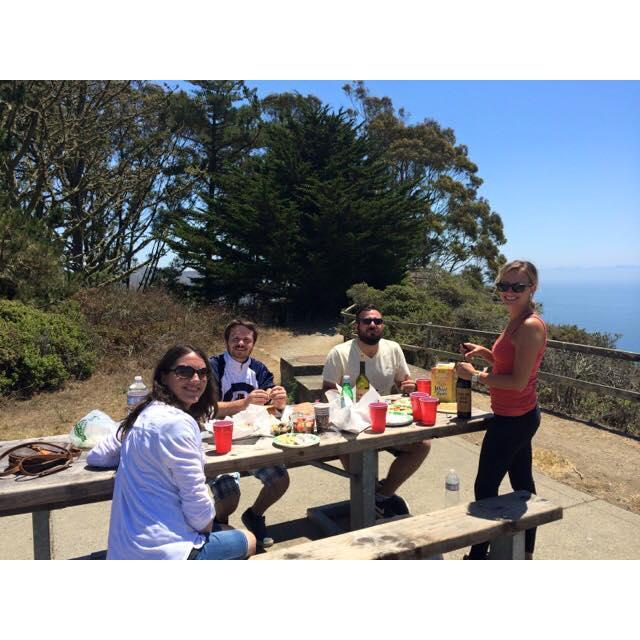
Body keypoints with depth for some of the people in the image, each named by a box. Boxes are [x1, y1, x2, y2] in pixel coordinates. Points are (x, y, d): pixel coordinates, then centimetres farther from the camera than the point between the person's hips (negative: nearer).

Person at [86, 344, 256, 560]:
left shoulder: (144, 414, 6)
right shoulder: (178, 422, -22)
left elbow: (96, 456, 17)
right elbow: (197, 505, -20)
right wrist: (207, 528, 0)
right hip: (161, 551, -9)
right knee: (248, 541, 15)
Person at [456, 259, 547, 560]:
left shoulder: (530, 326, -22)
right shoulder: (516, 322, 7)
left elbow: (518, 382, -24)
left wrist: (475, 375, -18)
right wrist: (483, 352, 3)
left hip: (512, 420, -10)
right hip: (519, 417, 10)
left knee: (485, 486, 3)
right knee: (522, 483, 20)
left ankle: (478, 554, 19)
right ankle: (526, 552, 37)